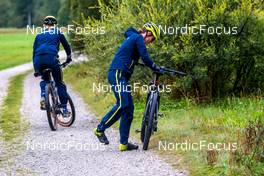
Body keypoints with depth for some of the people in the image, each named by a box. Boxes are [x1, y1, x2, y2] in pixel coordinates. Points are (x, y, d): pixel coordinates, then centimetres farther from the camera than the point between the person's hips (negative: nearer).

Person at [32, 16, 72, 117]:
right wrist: (69, 57, 50)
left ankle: (43, 96, 2)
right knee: (59, 83, 7)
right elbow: (66, 45, 31)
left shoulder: (39, 35, 27)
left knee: (44, 79, 29)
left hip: (39, 59, 3)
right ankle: (64, 109, 3)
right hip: (51, 58, -3)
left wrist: (35, 69, 33)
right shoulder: (58, 33, 21)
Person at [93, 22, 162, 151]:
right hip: (117, 74, -11)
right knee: (122, 104, -20)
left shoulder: (132, 38, 26)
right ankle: (100, 129, -10)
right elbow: (145, 58, -12)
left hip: (121, 75, 11)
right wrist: (157, 69, 0)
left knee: (129, 109, 5)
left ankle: (124, 143, 4)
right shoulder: (138, 38, -4)